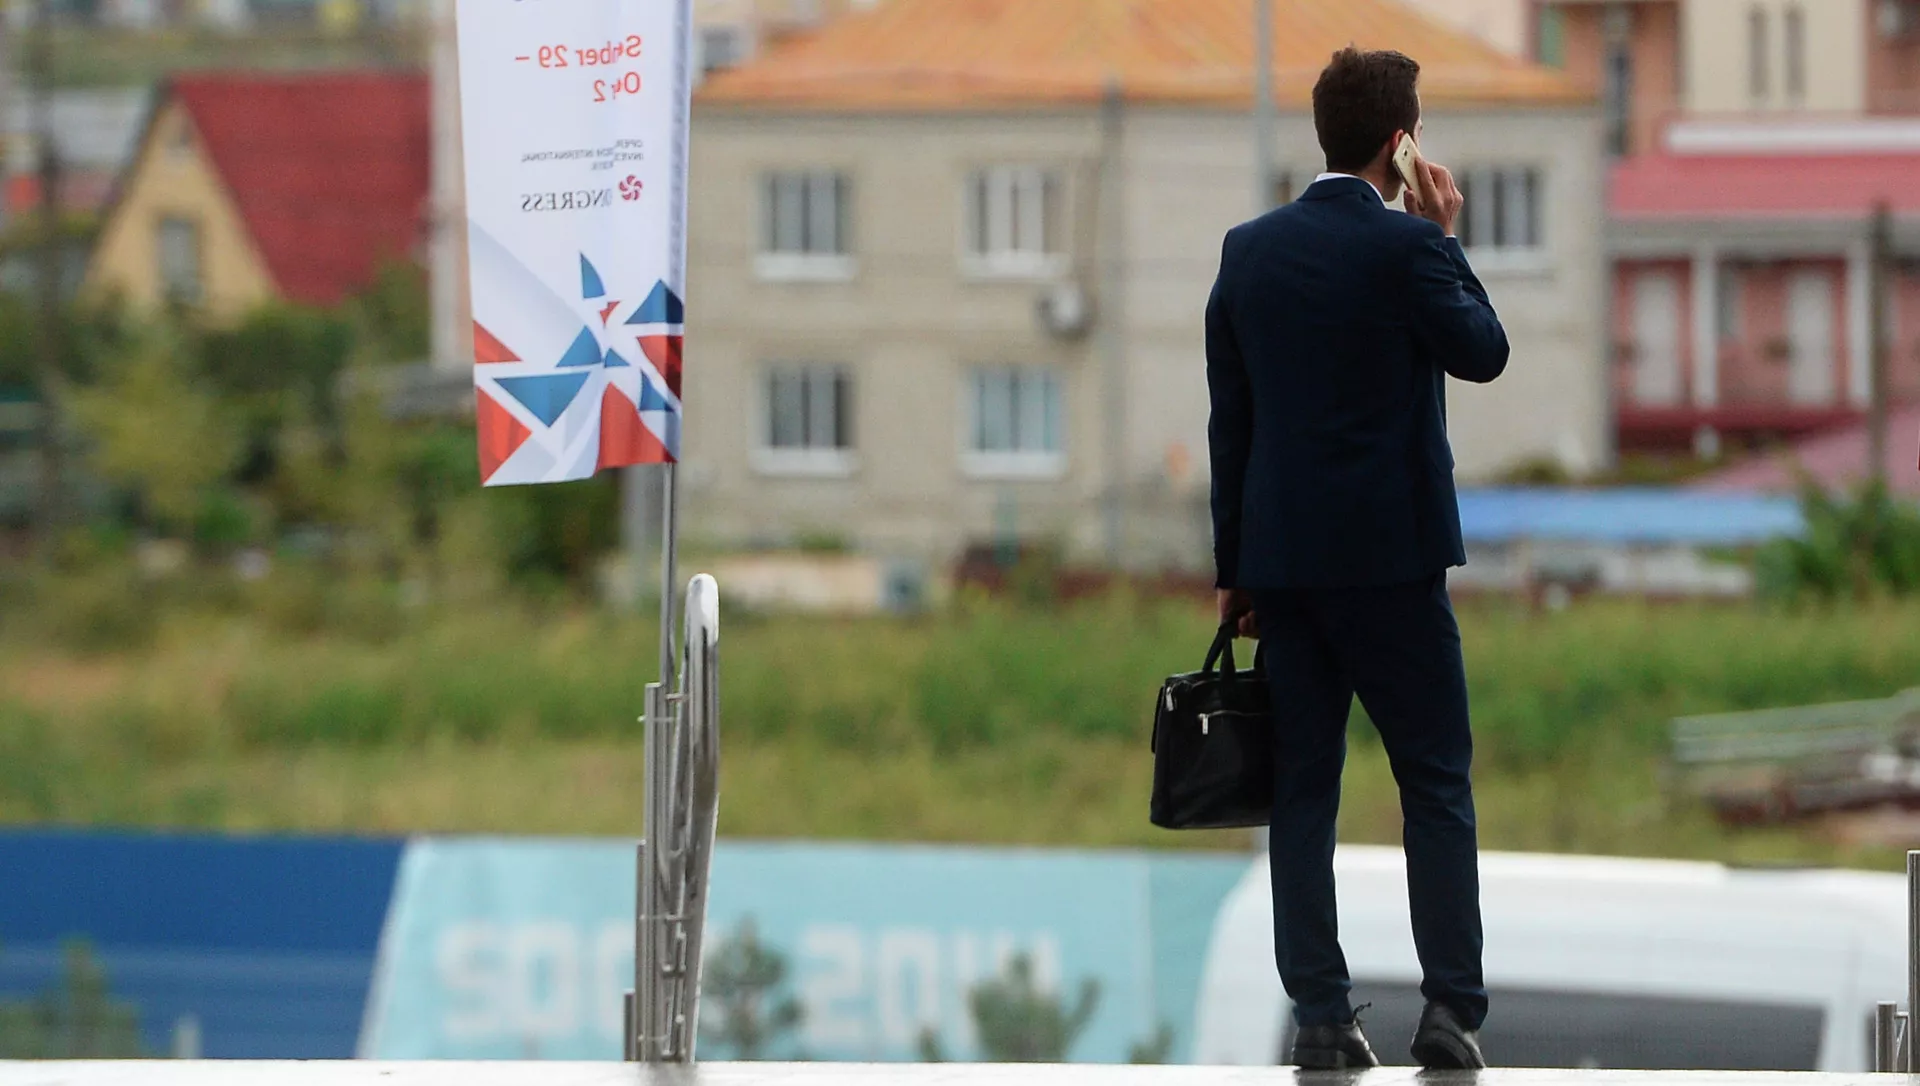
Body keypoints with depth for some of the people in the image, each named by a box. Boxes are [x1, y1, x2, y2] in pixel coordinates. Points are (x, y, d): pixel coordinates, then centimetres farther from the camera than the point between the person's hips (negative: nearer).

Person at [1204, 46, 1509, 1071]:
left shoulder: (1248, 249, 5)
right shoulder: (1403, 246, -11)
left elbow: (1229, 419, 9)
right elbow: (1483, 352, 0)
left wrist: (1235, 568, 14)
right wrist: (1447, 239, 5)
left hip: (1283, 559, 4)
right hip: (1391, 555, -4)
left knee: (1303, 787, 6)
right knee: (1436, 782, 2)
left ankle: (1320, 1014, 2)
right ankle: (1450, 1009, -5)